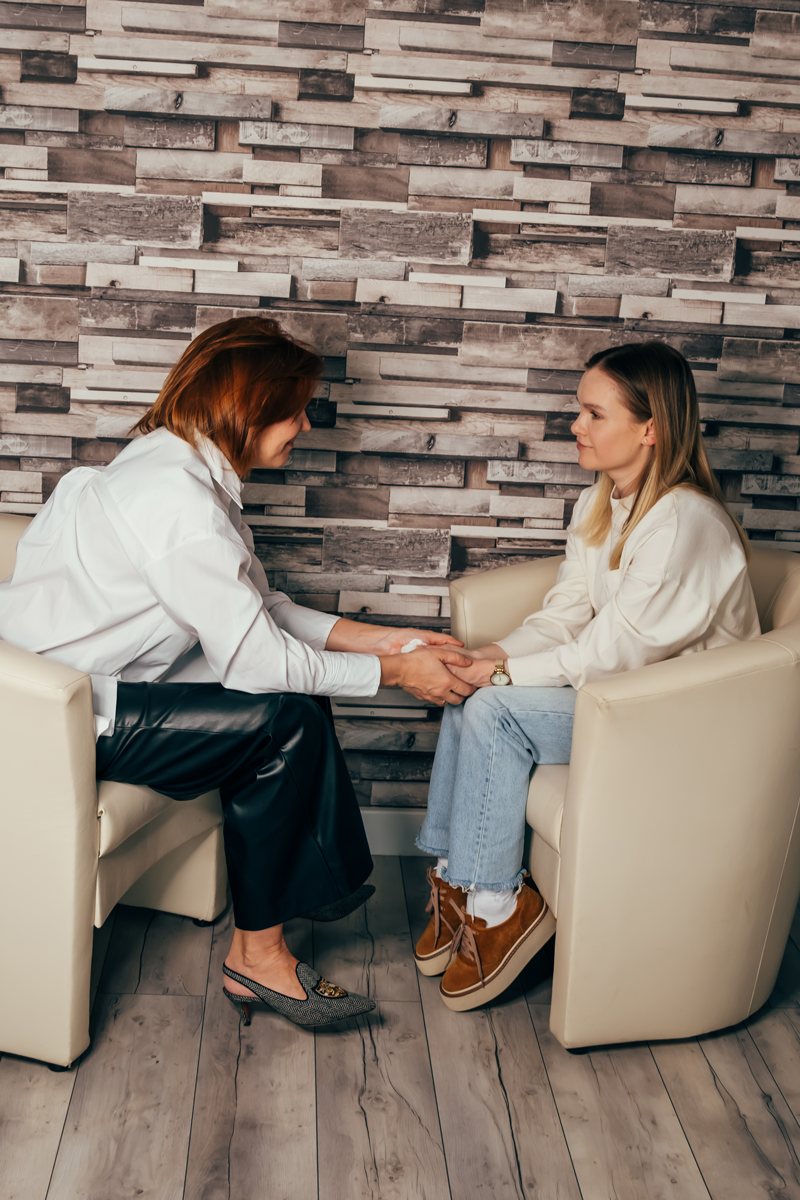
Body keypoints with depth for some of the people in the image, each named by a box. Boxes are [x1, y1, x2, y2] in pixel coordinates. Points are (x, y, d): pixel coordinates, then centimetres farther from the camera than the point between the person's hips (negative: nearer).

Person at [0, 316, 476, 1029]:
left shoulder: (178, 464, 7)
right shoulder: (180, 501, -25)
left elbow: (256, 608, 10)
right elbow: (260, 661, -24)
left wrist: (375, 639, 3)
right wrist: (396, 672, -13)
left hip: (80, 677, 10)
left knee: (300, 695, 2)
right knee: (286, 720, -15)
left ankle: (321, 891, 7)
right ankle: (257, 958, 0)